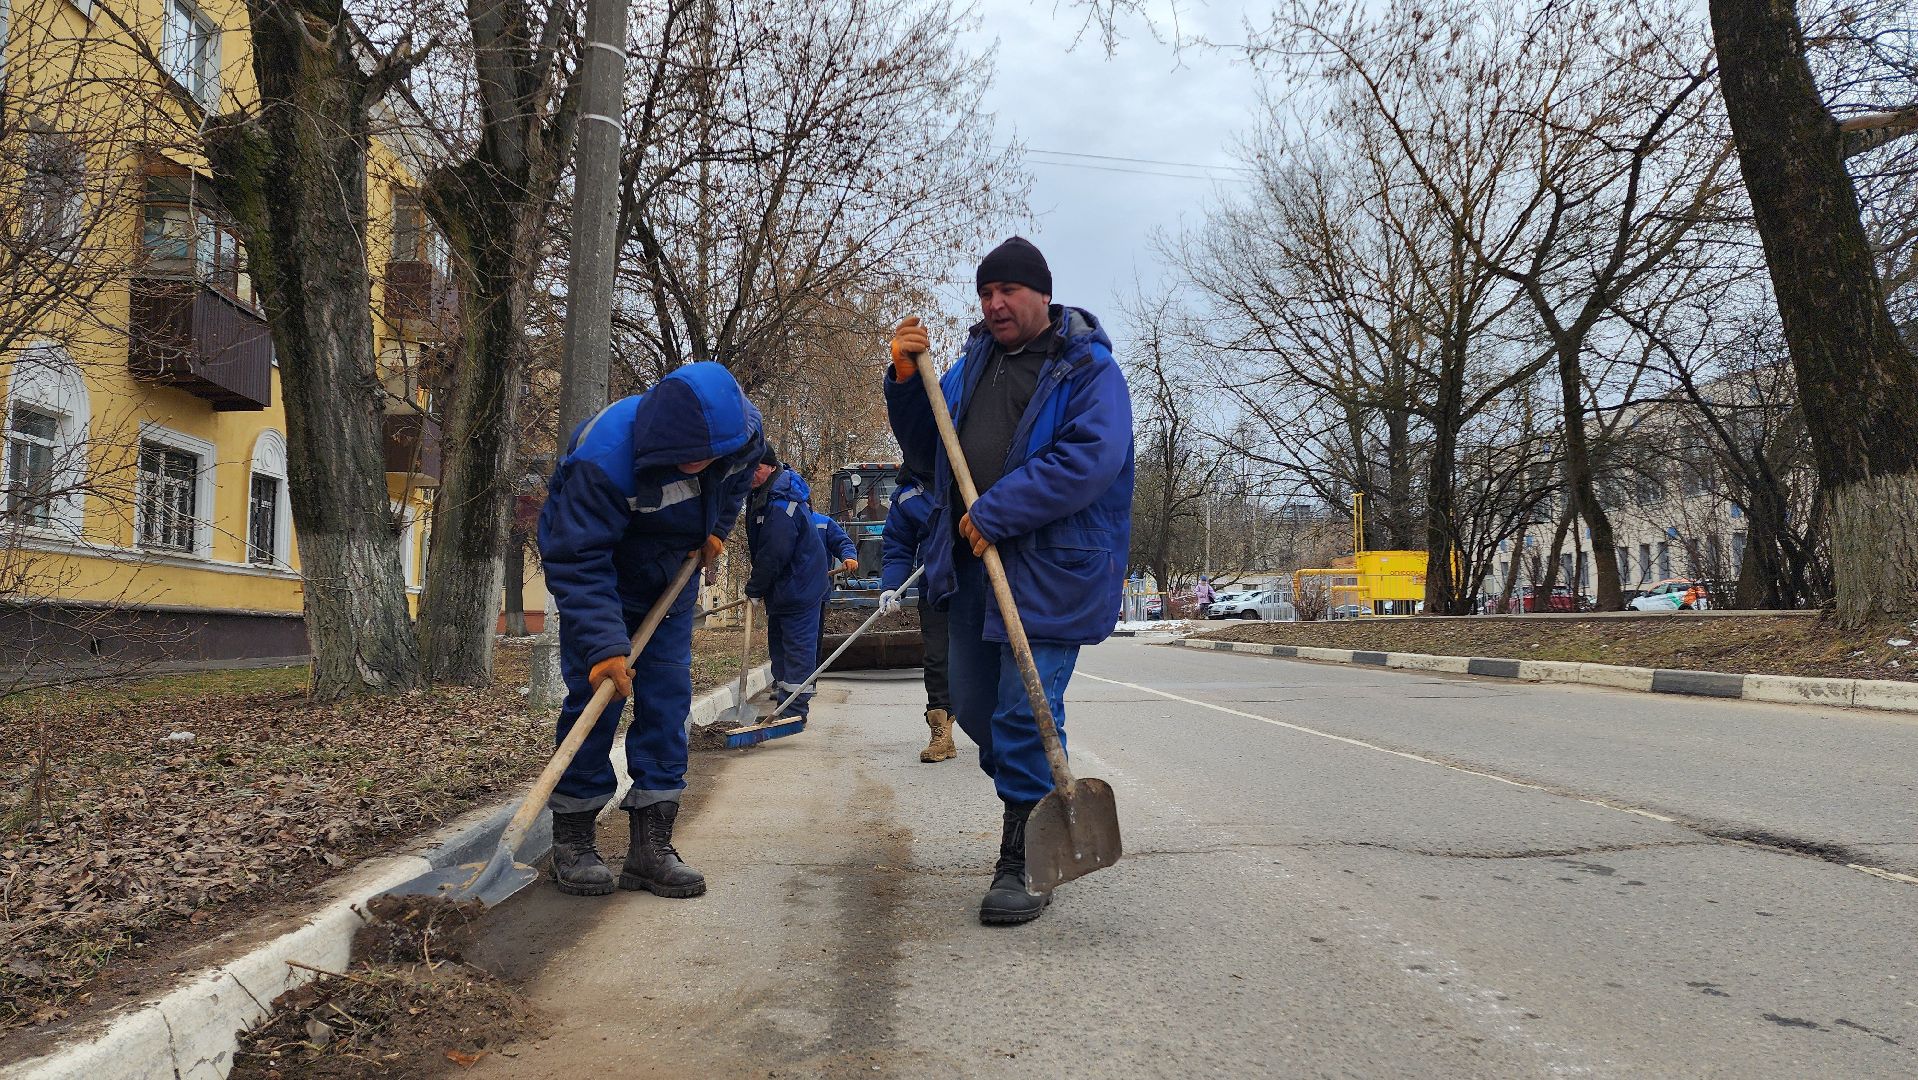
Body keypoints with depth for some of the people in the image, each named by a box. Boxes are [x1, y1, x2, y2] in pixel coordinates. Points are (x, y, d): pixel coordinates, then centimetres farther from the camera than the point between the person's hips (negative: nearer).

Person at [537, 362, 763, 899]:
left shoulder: (741, 426, -21)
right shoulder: (604, 457, -39)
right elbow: (578, 561, -39)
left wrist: (717, 529, -2)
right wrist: (604, 644, -46)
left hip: (672, 573, 5)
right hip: (596, 567, -5)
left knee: (668, 694, -1)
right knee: (598, 692, -11)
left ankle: (651, 845, 4)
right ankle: (571, 842, 4)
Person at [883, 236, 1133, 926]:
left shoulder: (1089, 368, -5)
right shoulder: (973, 364, 17)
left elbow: (1090, 458, -20)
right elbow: (927, 455, 19)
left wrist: (996, 511, -21)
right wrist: (906, 380, 3)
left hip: (1050, 566, -7)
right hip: (972, 562, 7)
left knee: (1025, 711, -9)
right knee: (974, 707, 14)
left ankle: (1024, 865, 2)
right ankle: (1030, 798, 37)